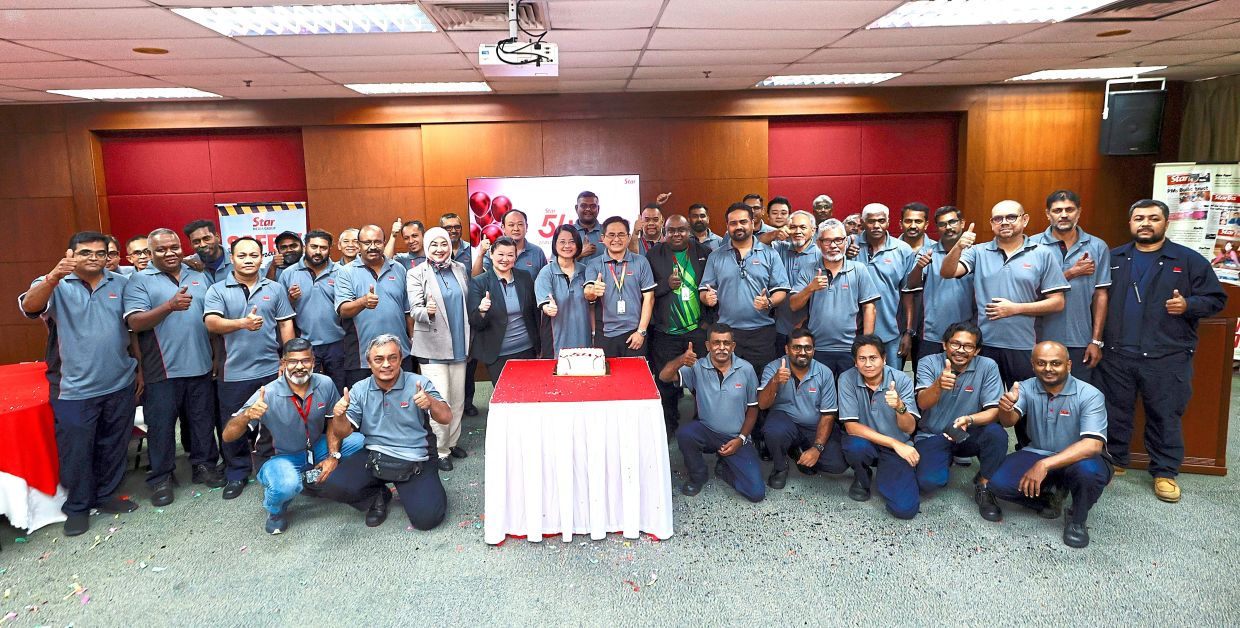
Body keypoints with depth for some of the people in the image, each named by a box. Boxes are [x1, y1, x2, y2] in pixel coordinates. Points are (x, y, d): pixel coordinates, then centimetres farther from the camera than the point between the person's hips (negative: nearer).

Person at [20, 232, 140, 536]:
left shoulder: (121, 284, 6)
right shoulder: (56, 285, -3)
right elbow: (30, 307, -25)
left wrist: (140, 369, 9)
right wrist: (53, 277, -44)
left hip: (120, 385, 3)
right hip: (75, 389, -3)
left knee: (113, 447, 15)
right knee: (76, 451, 6)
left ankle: (106, 495, 33)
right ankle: (77, 507, 23)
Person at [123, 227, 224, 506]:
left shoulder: (200, 278, 12)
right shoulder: (139, 281, -2)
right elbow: (135, 323, -13)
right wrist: (170, 306, -27)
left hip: (201, 367, 4)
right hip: (162, 371, -4)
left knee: (203, 421, 13)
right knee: (161, 425, 6)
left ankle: (204, 465, 27)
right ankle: (161, 478, 19)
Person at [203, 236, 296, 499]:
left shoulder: (275, 289, 6)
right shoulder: (217, 291, 0)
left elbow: (286, 325, 6)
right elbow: (212, 323, -15)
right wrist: (243, 323, -33)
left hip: (270, 370, 1)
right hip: (233, 373, -1)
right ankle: (237, 474, 26)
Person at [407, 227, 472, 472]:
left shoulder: (460, 268, 8)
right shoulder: (416, 274, -5)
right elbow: (414, 310, -12)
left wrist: (469, 340, 11)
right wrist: (427, 311, -32)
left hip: (458, 344, 5)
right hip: (433, 346, -5)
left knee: (458, 399, 11)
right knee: (440, 401, -6)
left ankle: (452, 442, 27)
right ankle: (440, 450, 7)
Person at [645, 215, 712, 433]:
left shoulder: (704, 253, 6)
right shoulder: (653, 255, 4)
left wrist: (709, 320, 1)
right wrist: (666, 284, -13)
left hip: (699, 331, 1)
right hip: (666, 333, 0)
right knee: (666, 384, 5)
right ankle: (669, 429, 21)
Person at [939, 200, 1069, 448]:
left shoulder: (1043, 255, 2)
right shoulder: (979, 252, 5)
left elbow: (1057, 302, 0)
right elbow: (947, 272, -10)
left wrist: (1015, 308, -10)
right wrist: (959, 247, -28)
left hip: (1023, 346, -1)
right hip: (985, 343, 1)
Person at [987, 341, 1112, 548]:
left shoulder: (1089, 395, -17)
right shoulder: (1026, 388, -6)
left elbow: (1093, 445, -29)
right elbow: (1009, 421, -21)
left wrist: (1045, 465, -39)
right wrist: (1006, 408, -48)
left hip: (1078, 459, -3)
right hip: (1037, 454, 3)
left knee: (1088, 470, -38)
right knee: (998, 483, -22)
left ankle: (1077, 520, -6)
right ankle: (1048, 496, 10)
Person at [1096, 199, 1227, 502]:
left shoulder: (1189, 260, 3)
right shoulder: (1113, 258, 9)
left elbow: (1216, 299, 4)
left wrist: (1188, 305, -15)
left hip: (1167, 358, -2)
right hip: (1116, 355, 2)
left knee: (1165, 417, 7)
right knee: (1114, 413, 11)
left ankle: (1165, 471, 21)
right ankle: (1113, 461, 27)